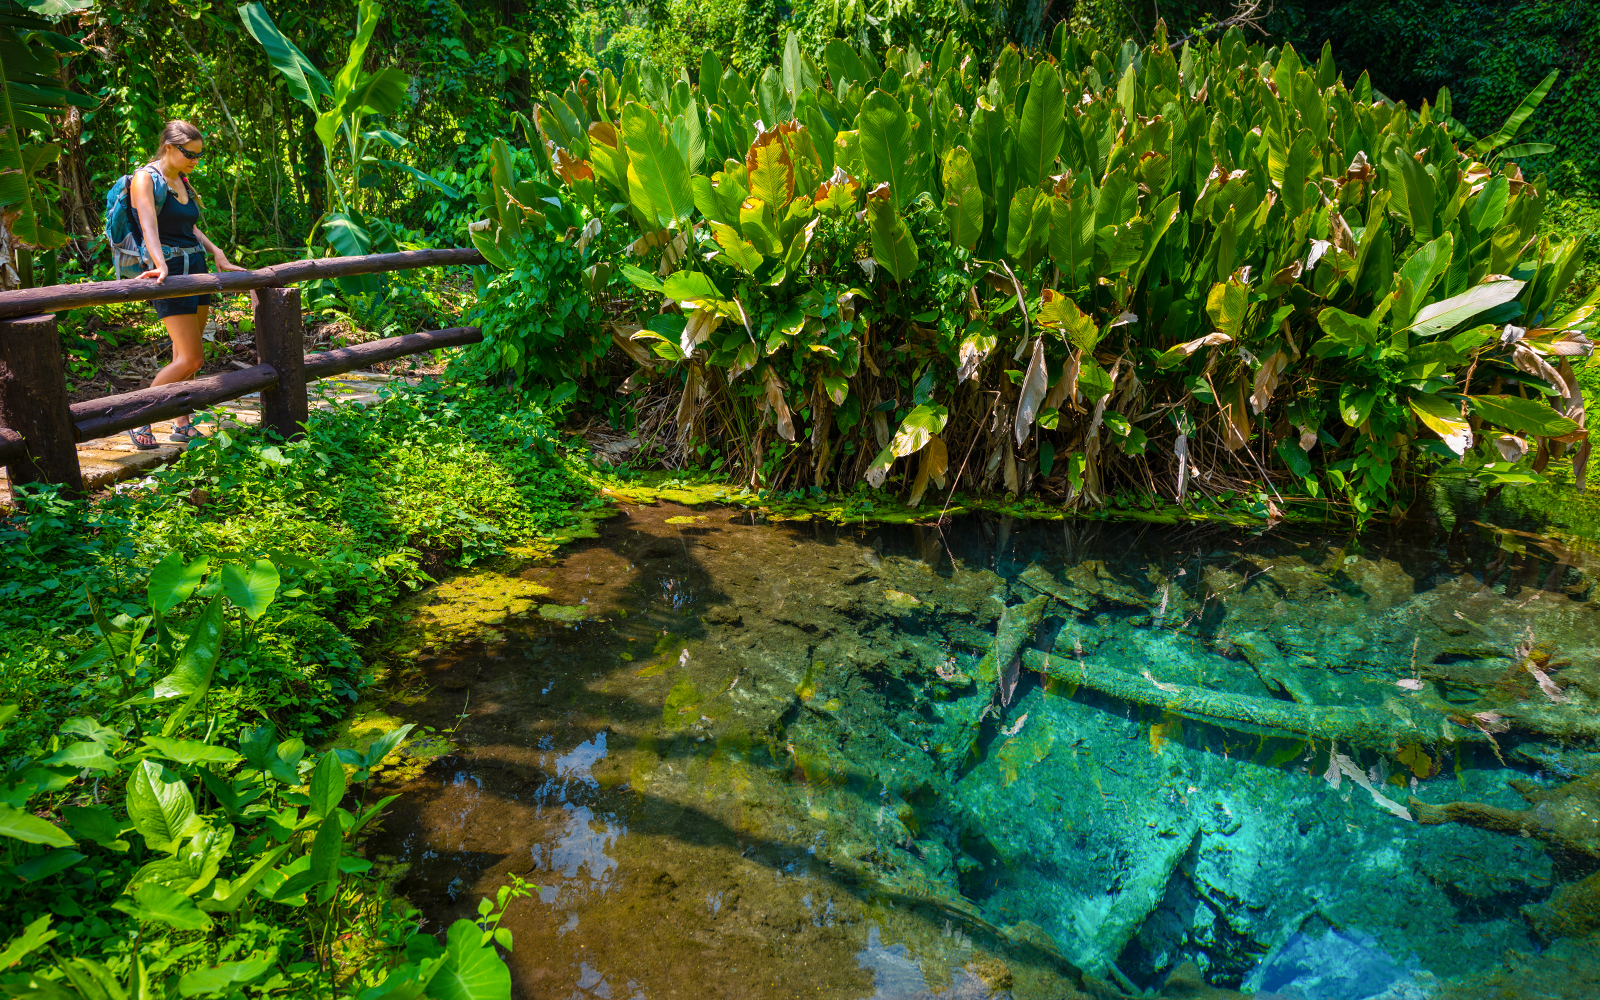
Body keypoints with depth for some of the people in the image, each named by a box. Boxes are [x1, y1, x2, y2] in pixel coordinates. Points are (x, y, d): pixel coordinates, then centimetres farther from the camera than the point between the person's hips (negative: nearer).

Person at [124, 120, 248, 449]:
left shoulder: (183, 181, 14)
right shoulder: (145, 178, -9)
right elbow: (149, 224, -24)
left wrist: (217, 253, 10)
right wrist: (161, 265, -39)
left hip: (197, 266, 7)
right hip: (170, 269, -7)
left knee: (184, 355, 9)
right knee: (191, 359, -12)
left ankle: (182, 425, 16)